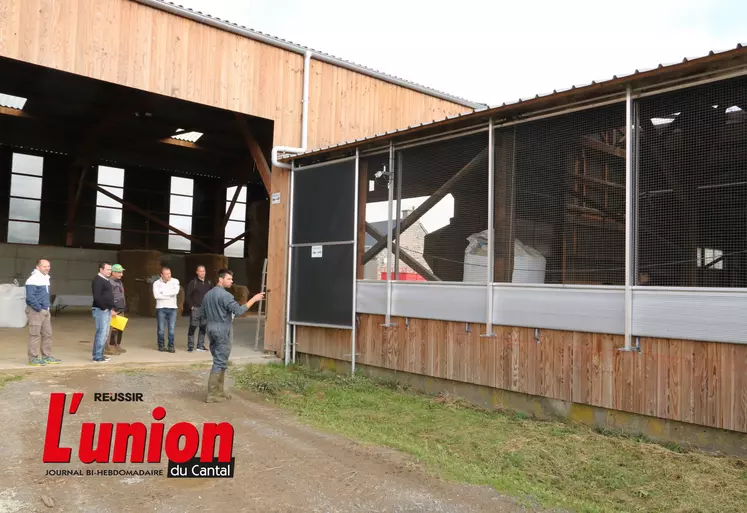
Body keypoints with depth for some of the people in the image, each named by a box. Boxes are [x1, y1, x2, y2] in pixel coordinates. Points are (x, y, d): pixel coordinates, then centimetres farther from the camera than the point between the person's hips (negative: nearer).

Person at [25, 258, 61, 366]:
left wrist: (47, 309, 14)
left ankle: (47, 356, 16)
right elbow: (30, 297, -19)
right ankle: (34, 358, 1)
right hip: (35, 311, -9)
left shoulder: (46, 278, 14)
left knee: (47, 334, 10)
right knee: (35, 335, -5)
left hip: (45, 311, 9)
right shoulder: (33, 279, -13)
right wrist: (39, 309, -16)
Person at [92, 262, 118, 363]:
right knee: (101, 333, -9)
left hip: (107, 310, 10)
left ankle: (100, 354, 19)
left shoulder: (106, 280, 18)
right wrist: (105, 308, -18)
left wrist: (111, 308, 13)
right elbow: (97, 297, -21)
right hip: (100, 310, -10)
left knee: (104, 334, 12)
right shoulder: (97, 280, -12)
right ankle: (97, 357, -5)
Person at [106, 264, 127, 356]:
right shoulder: (109, 283, -12)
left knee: (120, 328, 12)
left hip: (121, 310, 9)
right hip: (113, 310, -9)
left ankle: (118, 346, 22)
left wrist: (124, 307, 21)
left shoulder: (120, 282, 17)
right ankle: (110, 348, -2)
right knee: (113, 329, -8)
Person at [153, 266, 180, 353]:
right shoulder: (156, 283, 2)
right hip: (161, 308, 0)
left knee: (172, 329, -1)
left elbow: (176, 291, -16)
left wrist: (163, 292, -10)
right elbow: (156, 295, -12)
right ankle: (161, 345, 18)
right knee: (161, 329, 4)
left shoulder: (175, 281, 3)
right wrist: (169, 296, -11)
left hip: (172, 308, 0)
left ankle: (171, 346, 9)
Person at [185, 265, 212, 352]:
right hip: (195, 308, -4)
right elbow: (187, 296, -3)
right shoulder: (193, 283, -3)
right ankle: (190, 346, 3)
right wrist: (191, 306, -9)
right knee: (192, 327, -4)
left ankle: (200, 346, 16)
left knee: (203, 328, 8)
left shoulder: (209, 283, 10)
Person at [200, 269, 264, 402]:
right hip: (222, 330, -9)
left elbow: (202, 314, 17)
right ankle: (212, 394, -3)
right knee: (220, 363, -4)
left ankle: (219, 391, 18)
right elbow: (238, 311, -21)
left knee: (219, 361, 15)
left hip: (211, 329, 9)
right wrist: (253, 299, -16)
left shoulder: (208, 294, 13)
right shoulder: (225, 295, -15)